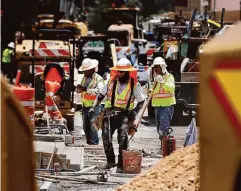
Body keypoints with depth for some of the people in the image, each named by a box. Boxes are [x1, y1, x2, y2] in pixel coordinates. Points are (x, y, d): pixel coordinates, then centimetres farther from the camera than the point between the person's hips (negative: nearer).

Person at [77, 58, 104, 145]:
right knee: (85, 126, 13)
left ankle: (94, 143, -7)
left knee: (92, 126, -12)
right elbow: (79, 91, 19)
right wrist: (79, 88, -6)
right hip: (85, 105, 8)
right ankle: (89, 142, 24)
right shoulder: (85, 78, 13)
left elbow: (99, 91, -27)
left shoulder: (98, 79, -10)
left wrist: (86, 89, -31)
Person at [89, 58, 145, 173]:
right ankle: (110, 161, 16)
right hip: (110, 113, 3)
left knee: (123, 139, -13)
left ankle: (121, 165, -9)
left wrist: (134, 114, -5)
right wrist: (94, 107, 12)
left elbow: (141, 101, 5)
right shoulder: (112, 81, 7)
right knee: (106, 138, -2)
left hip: (124, 114, -3)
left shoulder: (134, 85, -1)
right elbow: (101, 95, 18)